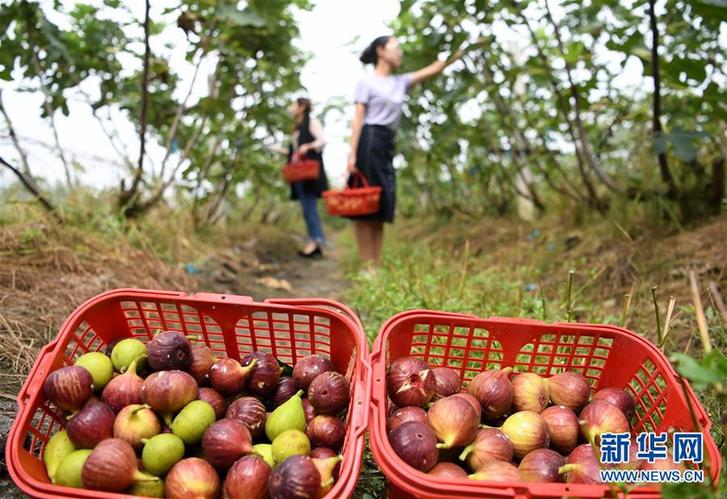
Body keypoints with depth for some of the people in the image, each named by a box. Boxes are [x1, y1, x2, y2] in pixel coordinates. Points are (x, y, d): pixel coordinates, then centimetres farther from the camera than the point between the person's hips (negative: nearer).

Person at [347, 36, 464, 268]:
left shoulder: (401, 82, 20)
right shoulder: (367, 81, 1)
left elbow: (432, 69, 17)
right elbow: (358, 118, -6)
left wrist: (458, 51, 8)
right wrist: (352, 154, -15)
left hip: (387, 145, 8)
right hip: (369, 141, -7)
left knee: (380, 205, 5)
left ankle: (377, 265, 9)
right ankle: (366, 265, -3)